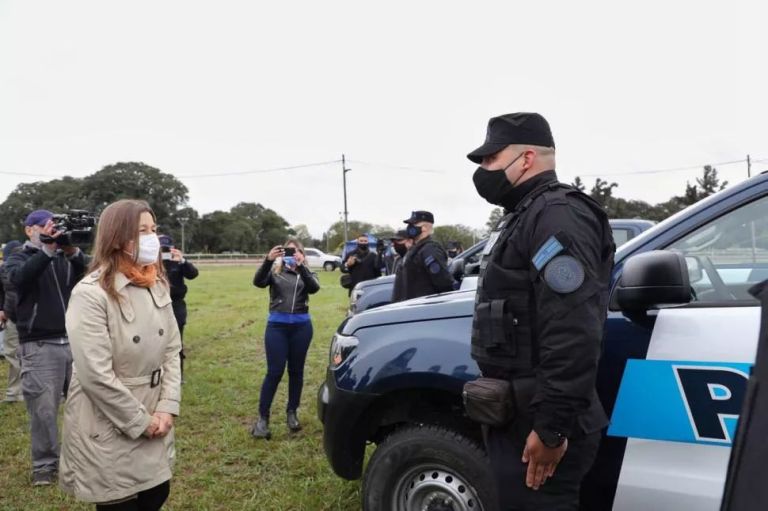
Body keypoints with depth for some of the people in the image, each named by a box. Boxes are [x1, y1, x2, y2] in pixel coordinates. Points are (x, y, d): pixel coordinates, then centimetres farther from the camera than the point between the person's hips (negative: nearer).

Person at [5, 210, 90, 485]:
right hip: (39, 346, -3)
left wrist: (73, 252, -20)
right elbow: (19, 278, -17)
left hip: (75, 341, 3)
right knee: (44, 409, -1)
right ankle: (44, 464, 13)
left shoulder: (67, 256, 11)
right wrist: (47, 251, -25)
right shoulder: (18, 258, 6)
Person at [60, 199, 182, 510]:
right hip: (110, 431, -6)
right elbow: (96, 375, -21)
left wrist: (167, 407, -5)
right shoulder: (90, 293, -19)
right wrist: (140, 422, -14)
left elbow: (172, 350, 5)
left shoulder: (157, 287, 4)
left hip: (154, 424, 6)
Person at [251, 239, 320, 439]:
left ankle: (292, 413, 24)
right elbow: (258, 282, -14)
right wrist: (268, 260, -30)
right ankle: (262, 417, 6)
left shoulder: (306, 273, 9)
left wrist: (300, 266, -28)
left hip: (301, 326, 2)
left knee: (296, 371, 9)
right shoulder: (274, 272, 7)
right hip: (277, 325, -1)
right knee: (275, 372, -4)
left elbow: (314, 288, -14)